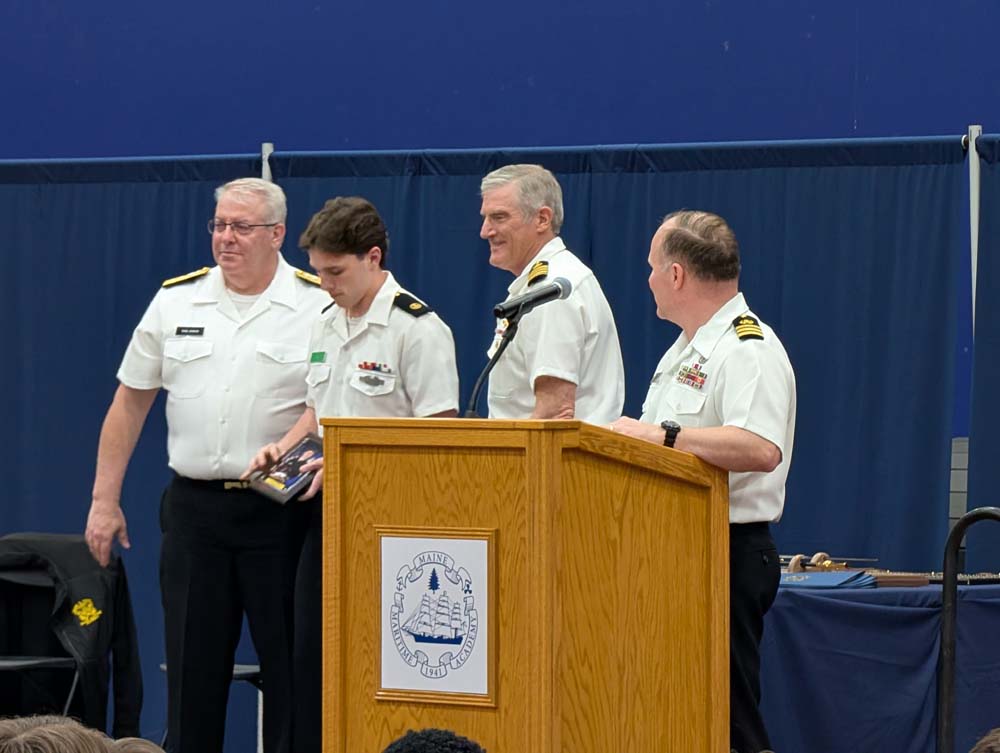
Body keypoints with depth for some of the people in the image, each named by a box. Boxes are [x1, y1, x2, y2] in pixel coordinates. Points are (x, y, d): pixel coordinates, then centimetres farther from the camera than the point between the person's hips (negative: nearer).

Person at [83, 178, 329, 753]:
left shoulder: (321, 307, -2)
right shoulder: (176, 302, 8)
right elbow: (130, 404, 13)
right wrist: (105, 501, 10)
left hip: (280, 510, -3)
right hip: (194, 506, 3)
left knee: (291, 666, -1)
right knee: (193, 668, 5)